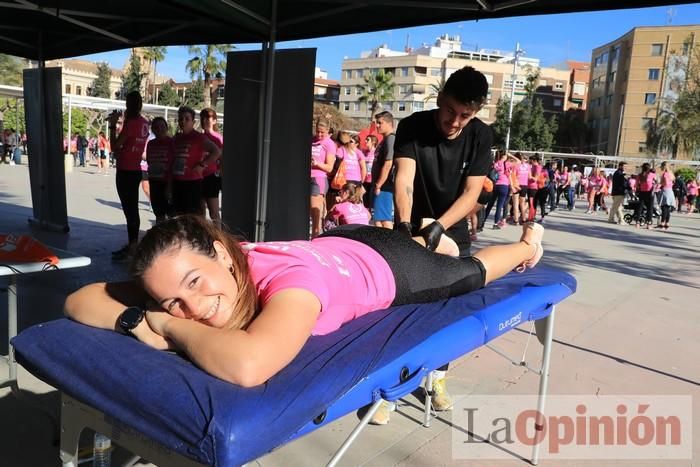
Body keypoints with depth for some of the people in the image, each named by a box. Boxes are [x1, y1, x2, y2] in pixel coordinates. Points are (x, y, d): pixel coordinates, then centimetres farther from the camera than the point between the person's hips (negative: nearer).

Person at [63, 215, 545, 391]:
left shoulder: (290, 277, -50)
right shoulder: (190, 269, -30)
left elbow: (248, 365, -68)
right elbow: (78, 300, -25)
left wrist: (170, 328, -49)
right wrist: (137, 319, -45)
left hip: (390, 265, -4)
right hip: (338, 245, 5)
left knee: (470, 273, 28)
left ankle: (527, 244, 57)